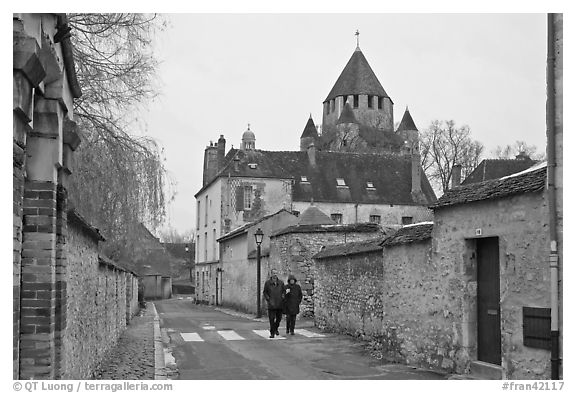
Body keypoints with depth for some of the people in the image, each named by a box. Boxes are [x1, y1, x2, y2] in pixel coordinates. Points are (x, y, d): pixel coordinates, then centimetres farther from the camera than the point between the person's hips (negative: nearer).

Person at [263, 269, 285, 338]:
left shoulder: (281, 282, 4)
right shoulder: (267, 283, -1)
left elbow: (284, 291, 15)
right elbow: (264, 292, 4)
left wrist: (283, 297, 0)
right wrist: (268, 300, -6)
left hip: (279, 304, 3)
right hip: (271, 305, -2)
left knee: (279, 318, 11)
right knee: (272, 319, -4)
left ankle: (276, 329, 36)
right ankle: (272, 333, 4)